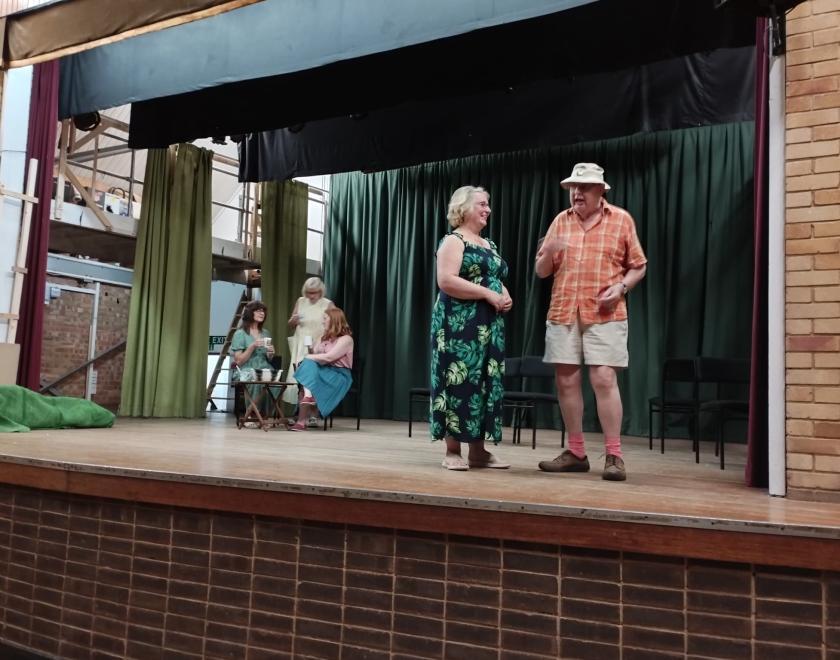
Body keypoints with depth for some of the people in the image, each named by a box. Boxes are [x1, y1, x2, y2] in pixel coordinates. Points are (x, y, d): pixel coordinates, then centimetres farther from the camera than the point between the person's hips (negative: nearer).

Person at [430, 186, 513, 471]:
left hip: (489, 324, 8)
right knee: (460, 381, -7)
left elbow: (497, 280, 27)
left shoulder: (489, 245, 20)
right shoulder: (453, 241, -5)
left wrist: (505, 297, 3)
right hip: (460, 323, -8)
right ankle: (452, 451, 0)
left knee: (485, 383, 6)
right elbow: (446, 281, -18)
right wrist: (489, 294, -19)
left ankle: (478, 450, 12)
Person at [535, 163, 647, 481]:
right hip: (563, 313, 4)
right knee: (566, 381, 4)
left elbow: (638, 266, 7)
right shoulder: (560, 221, 10)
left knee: (604, 380, -10)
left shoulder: (621, 219, 4)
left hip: (604, 315, -3)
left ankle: (614, 456, -3)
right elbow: (541, 271, 10)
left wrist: (621, 287, -12)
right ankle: (575, 452, 14)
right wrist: (548, 252, -11)